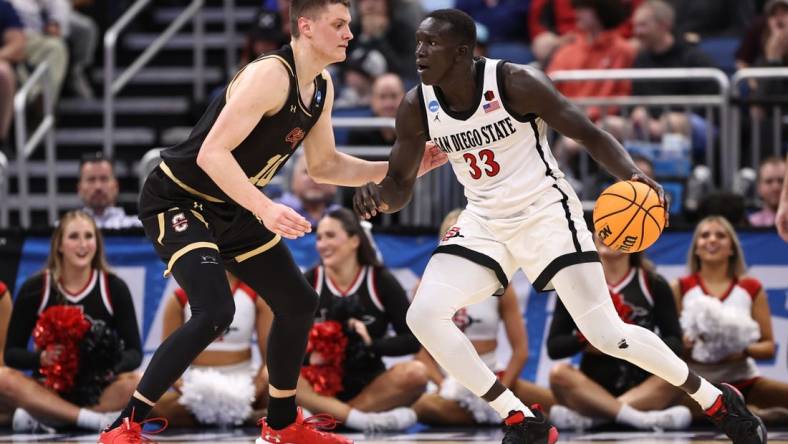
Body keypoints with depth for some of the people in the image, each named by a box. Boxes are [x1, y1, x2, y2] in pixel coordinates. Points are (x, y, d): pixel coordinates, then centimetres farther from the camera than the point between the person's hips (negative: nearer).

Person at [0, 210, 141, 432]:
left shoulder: (114, 287, -1)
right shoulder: (35, 288, -1)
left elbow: (134, 352, -2)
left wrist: (114, 368, -25)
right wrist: (40, 358, -23)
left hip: (100, 391, 0)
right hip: (51, 388, 0)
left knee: (134, 385, -32)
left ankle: (41, 417, -24)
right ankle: (96, 419, -30)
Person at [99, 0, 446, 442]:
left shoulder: (322, 88, 3)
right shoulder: (270, 75, -26)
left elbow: (324, 165, 15)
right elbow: (212, 153, -32)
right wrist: (265, 209, -40)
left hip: (231, 208, 10)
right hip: (177, 200, -10)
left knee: (299, 303, 15)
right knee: (214, 312, -27)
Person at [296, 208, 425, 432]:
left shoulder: (381, 281, 1)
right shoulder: (309, 282, 1)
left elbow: (412, 340, -2)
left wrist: (372, 345, -17)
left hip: (369, 386, 0)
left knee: (415, 373, -29)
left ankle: (331, 415, -26)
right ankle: (363, 419, -37)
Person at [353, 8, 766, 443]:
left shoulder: (516, 83, -21)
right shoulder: (416, 107, -8)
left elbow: (589, 134, -16)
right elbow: (400, 185, 1)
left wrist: (633, 175, -35)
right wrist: (377, 195, -24)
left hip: (545, 211, -5)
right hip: (484, 221, 5)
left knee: (607, 334, -11)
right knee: (423, 316, -14)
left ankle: (717, 402, 11)